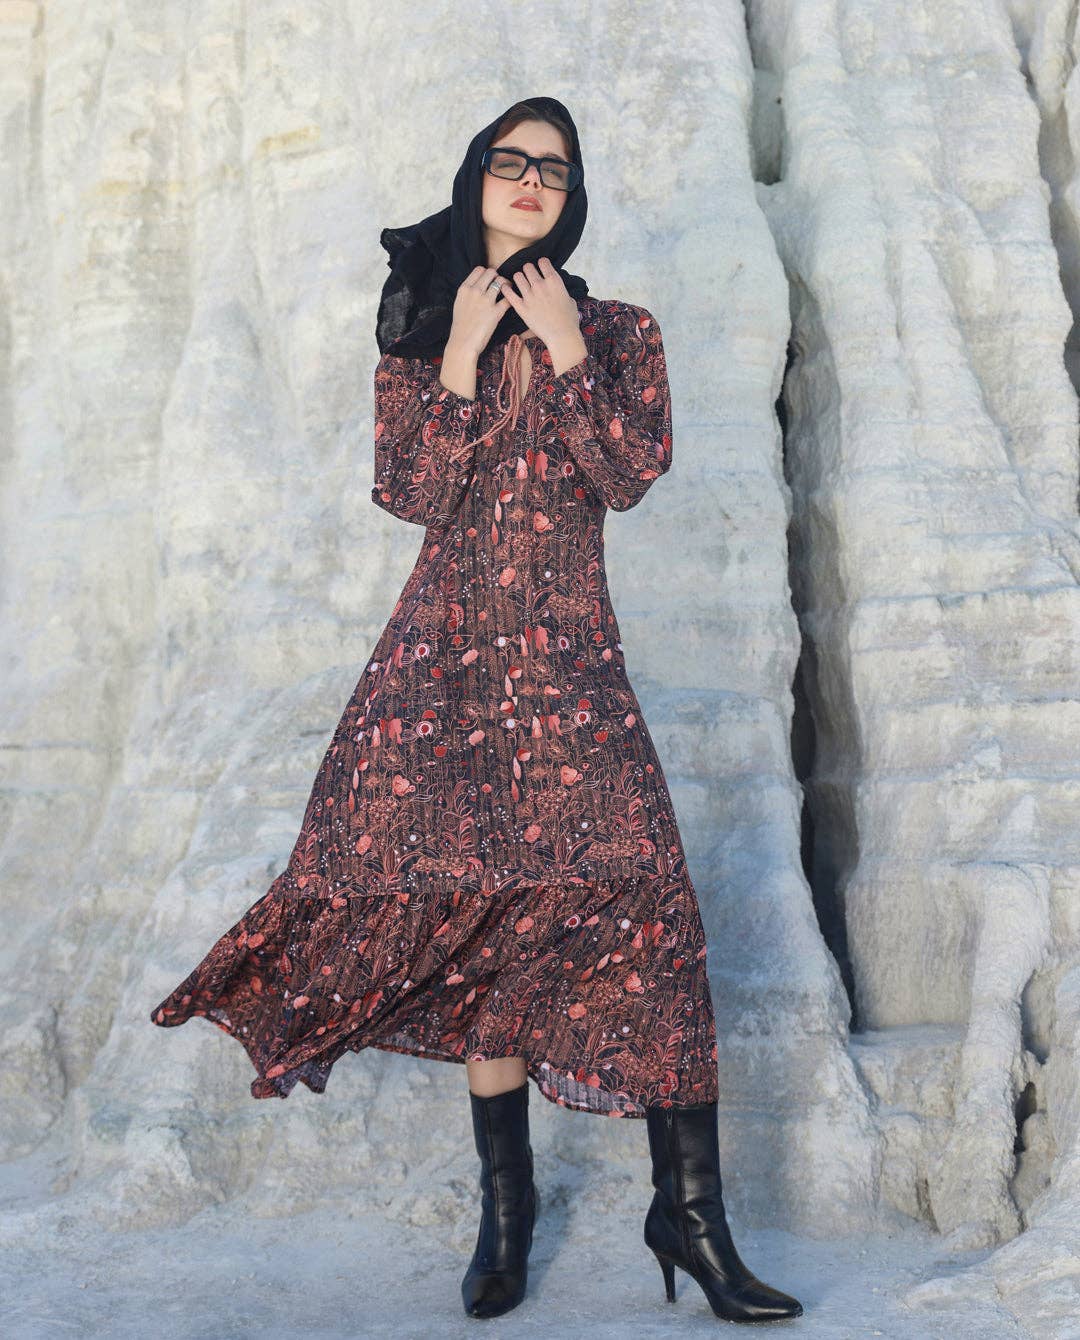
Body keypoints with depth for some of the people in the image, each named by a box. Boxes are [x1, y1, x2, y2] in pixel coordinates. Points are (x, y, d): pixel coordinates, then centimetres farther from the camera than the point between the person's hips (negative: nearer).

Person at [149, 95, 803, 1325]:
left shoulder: (618, 332, 10)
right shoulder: (419, 333, 12)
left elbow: (630, 474, -6)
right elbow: (412, 495, -1)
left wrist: (564, 347, -9)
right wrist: (463, 354, -7)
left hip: (567, 657, -1)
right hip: (447, 650, 1)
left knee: (642, 903, -13)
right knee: (479, 915, 0)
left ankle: (687, 1208, -4)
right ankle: (506, 1197, 14)